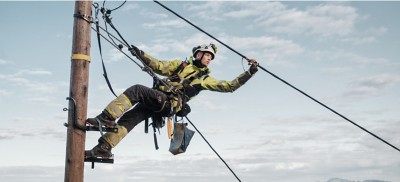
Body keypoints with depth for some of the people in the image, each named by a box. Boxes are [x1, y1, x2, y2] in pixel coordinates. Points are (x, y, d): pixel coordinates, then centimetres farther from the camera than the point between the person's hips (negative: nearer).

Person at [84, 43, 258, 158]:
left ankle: (106, 118, -31)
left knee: (136, 90, -27)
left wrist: (249, 72, 12)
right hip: (156, 100, 4)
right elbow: (160, 67, 21)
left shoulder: (205, 79, 20)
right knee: (126, 120, -8)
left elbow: (230, 86, 17)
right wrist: (141, 55, 10)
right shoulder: (181, 65, 26)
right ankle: (103, 147, -6)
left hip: (169, 103, -4)